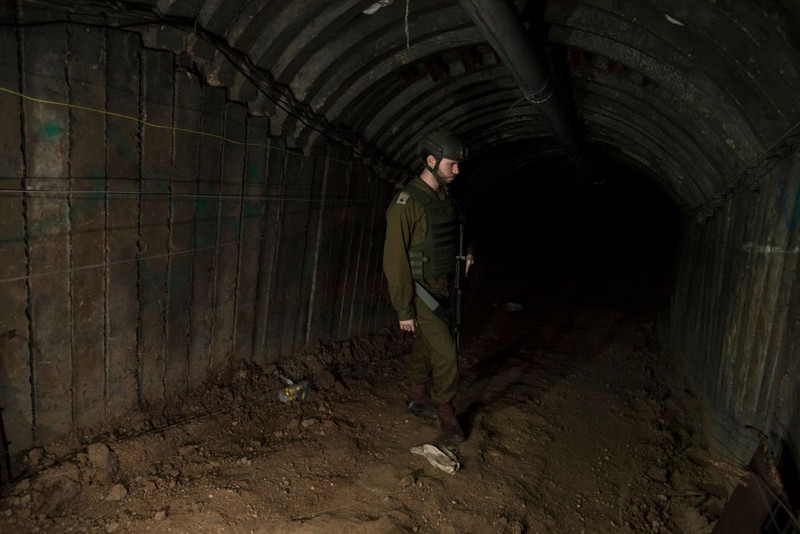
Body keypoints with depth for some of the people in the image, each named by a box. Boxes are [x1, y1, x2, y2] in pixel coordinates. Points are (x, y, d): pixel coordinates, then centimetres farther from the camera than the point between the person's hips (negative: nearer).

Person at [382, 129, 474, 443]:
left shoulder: (444, 199, 7)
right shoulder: (407, 202, -19)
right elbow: (395, 259, -19)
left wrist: (464, 255, 4)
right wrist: (404, 310, -18)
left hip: (441, 288, 8)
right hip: (421, 291, -8)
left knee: (426, 345, 20)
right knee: (445, 352, -7)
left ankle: (418, 398, 37)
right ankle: (445, 411, 13)